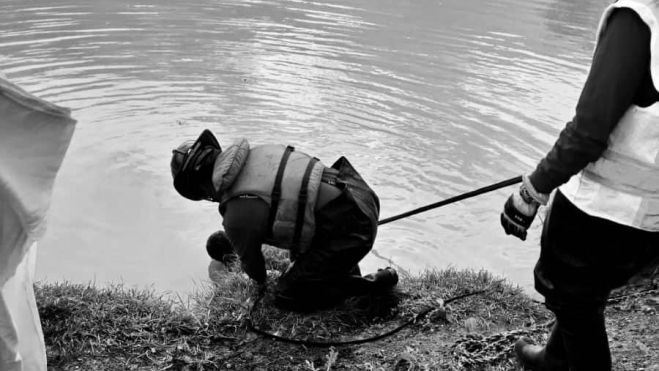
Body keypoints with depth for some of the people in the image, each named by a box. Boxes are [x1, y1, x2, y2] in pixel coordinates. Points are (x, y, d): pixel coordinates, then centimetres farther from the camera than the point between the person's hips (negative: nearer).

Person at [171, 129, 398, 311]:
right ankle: (346, 268, 26)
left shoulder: (238, 215, -14)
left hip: (352, 229, -9)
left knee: (286, 296, 4)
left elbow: (250, 262, 7)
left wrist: (260, 281, 32)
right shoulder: (258, 153, 8)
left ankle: (371, 284, 4)